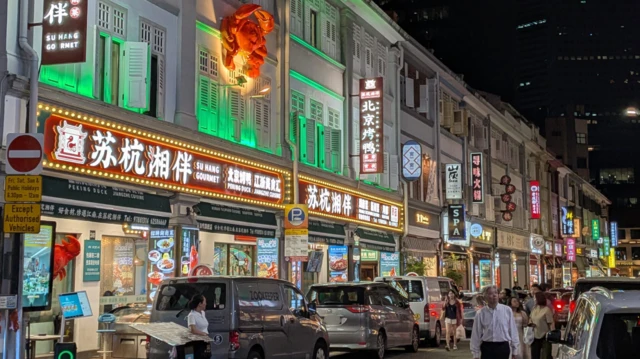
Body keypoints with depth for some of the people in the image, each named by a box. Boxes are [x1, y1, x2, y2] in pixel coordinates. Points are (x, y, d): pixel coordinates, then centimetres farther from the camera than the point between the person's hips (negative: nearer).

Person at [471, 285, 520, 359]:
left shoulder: (507, 310, -4)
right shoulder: (480, 314, -5)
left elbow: (513, 331, 1)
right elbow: (476, 334, 0)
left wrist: (514, 351, 5)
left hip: (503, 347, 1)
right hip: (487, 348, -1)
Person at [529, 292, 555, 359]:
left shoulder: (546, 310, -14)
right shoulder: (534, 309, 8)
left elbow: (551, 323, -16)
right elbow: (530, 318, 23)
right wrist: (530, 323, 0)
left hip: (545, 336, -7)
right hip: (535, 336, 7)